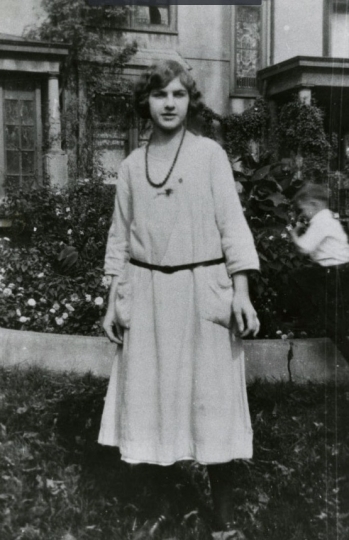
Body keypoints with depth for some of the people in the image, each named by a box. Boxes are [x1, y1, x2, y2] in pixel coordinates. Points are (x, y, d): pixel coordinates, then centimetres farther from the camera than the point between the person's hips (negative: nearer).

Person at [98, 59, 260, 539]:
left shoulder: (210, 154, 1)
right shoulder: (131, 165, 9)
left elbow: (232, 224, -3)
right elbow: (120, 238, 12)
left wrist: (241, 291, -12)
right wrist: (113, 301, 8)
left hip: (204, 292, -3)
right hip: (147, 296, 3)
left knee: (211, 402, 1)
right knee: (151, 400, 7)